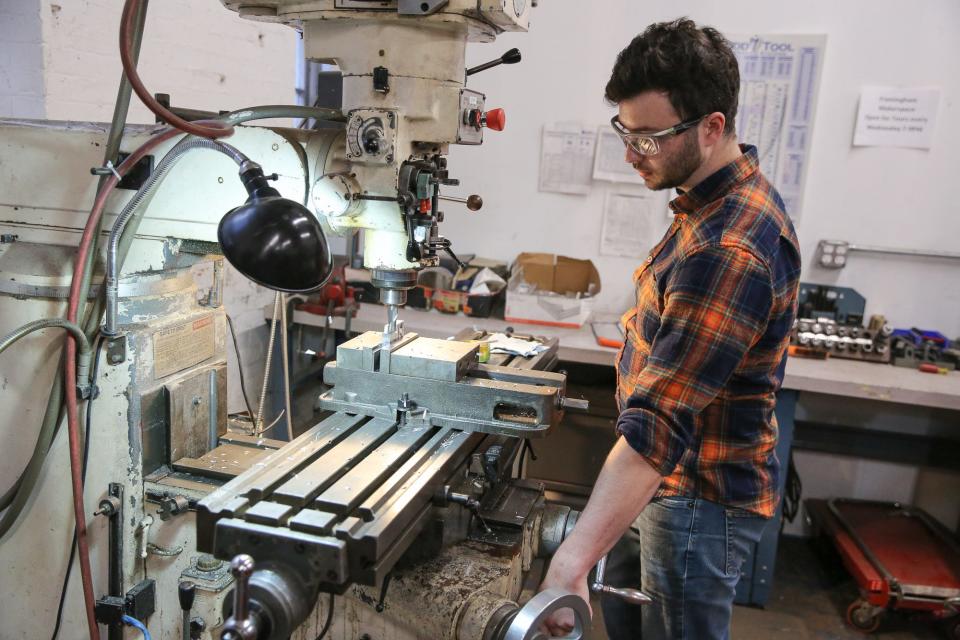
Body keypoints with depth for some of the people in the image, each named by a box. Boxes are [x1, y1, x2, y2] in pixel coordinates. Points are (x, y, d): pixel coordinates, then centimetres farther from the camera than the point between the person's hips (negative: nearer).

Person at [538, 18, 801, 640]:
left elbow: (661, 421, -36)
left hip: (699, 496, -9)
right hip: (676, 474, 10)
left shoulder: (728, 250, -31)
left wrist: (574, 559, -37)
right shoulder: (735, 193, 2)